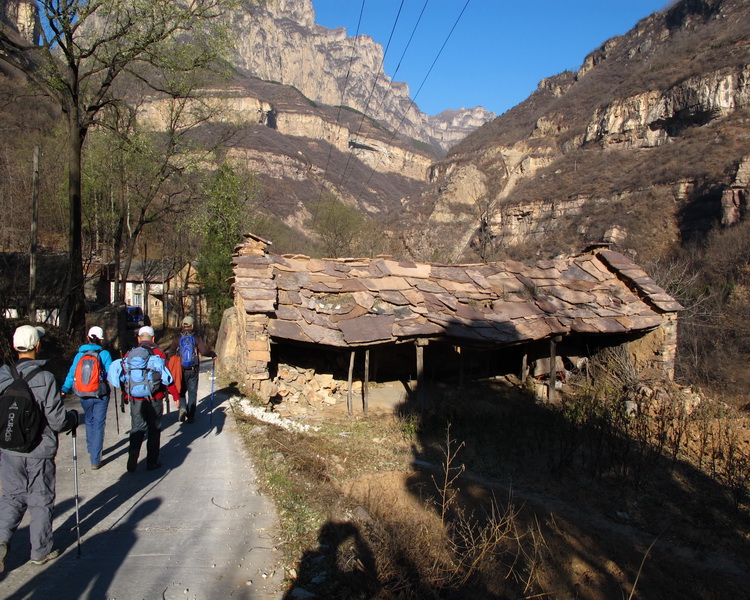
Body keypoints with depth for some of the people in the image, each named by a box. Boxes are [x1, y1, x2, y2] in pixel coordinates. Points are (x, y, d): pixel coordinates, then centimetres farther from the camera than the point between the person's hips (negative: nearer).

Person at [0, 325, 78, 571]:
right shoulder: (44, 378, -19)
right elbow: (58, 421, -17)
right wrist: (73, 417, 4)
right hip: (39, 451, -4)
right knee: (41, 500, 12)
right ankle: (41, 550, 24)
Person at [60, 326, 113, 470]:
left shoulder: (79, 355, 1)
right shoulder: (105, 354, -9)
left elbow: (71, 374, -1)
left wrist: (64, 389, 4)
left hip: (84, 396, 3)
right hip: (101, 395, -3)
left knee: (89, 422, 24)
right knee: (98, 425, 2)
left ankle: (91, 450, 38)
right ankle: (95, 459, 1)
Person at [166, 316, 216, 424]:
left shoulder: (178, 338, -2)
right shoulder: (197, 337, -5)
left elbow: (170, 353, -3)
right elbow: (204, 351, -16)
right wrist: (213, 355, 0)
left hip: (180, 370, 1)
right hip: (193, 370, 0)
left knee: (181, 391, 16)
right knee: (192, 393, 9)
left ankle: (182, 407, -8)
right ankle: (191, 416, 9)